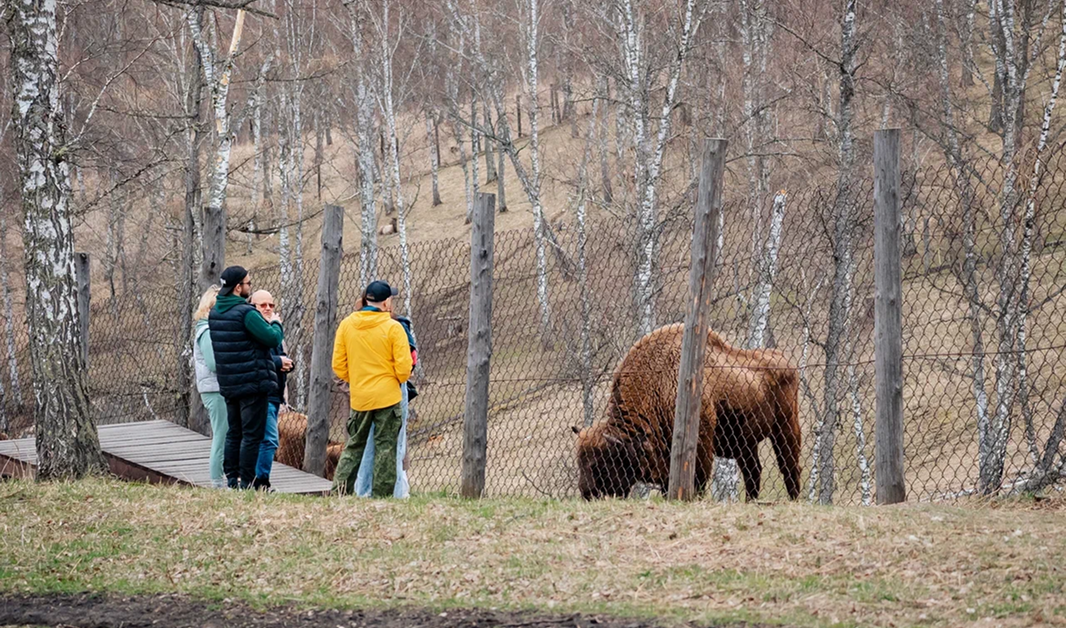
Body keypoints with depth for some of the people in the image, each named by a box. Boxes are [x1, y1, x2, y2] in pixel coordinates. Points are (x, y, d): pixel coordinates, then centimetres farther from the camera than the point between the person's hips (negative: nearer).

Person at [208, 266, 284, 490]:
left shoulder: (215, 313, 9)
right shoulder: (246, 312, -18)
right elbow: (273, 339, -19)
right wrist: (276, 324, 3)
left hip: (228, 384, 8)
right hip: (253, 383, -8)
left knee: (233, 432, 15)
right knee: (252, 434, -4)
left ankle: (232, 479, 17)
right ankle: (247, 482, -5)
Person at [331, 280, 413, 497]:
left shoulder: (346, 324, 1)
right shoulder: (393, 327, -11)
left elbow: (338, 364, 4)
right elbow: (404, 367, -12)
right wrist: (400, 379, 10)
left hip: (359, 397, 4)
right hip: (387, 396, -4)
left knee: (354, 445, 15)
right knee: (385, 447, 3)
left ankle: (340, 491, 8)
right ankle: (381, 494, 2)